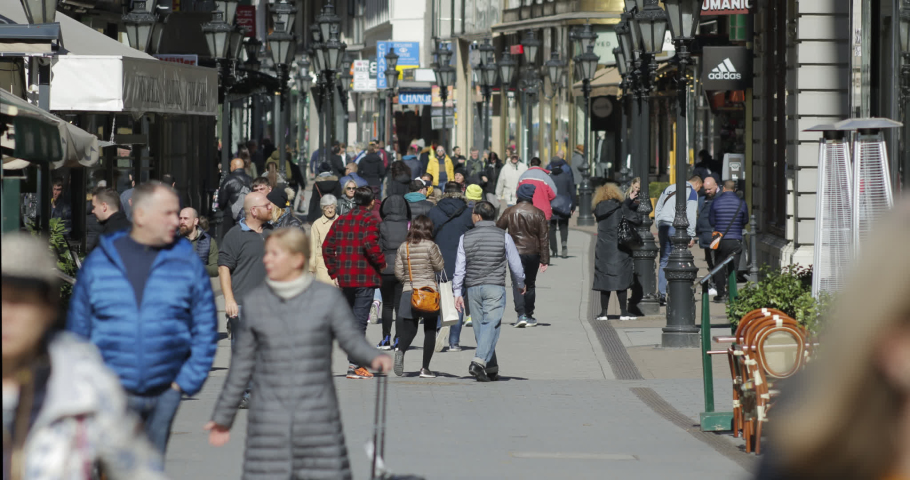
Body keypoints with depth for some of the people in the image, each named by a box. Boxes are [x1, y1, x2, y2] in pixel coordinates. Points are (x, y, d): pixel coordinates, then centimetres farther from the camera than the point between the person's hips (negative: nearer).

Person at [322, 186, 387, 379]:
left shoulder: (341, 220, 11)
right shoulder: (370, 220, -8)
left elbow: (327, 247, 8)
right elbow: (370, 244, -23)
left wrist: (334, 272, 12)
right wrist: (382, 263, -7)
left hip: (344, 278, 6)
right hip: (365, 279, -6)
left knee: (349, 318, 16)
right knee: (360, 320, -5)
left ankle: (354, 361, 20)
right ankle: (355, 366, -7)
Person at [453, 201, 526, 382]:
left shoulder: (466, 238, 3)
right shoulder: (503, 236, 0)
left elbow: (459, 267, 3)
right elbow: (516, 264, 4)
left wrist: (458, 293, 8)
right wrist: (520, 284, 21)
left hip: (473, 287, 2)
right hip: (495, 286, -2)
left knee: (480, 326, 10)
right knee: (491, 325, -8)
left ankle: (491, 368, 12)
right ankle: (479, 361, -27)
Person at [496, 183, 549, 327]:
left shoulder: (509, 212, -2)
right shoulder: (538, 214, -1)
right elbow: (544, 238, -1)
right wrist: (545, 260, 2)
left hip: (515, 252, -2)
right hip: (533, 253, 2)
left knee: (517, 284, -5)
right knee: (530, 284, 14)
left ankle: (521, 314, -21)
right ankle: (529, 316, 21)